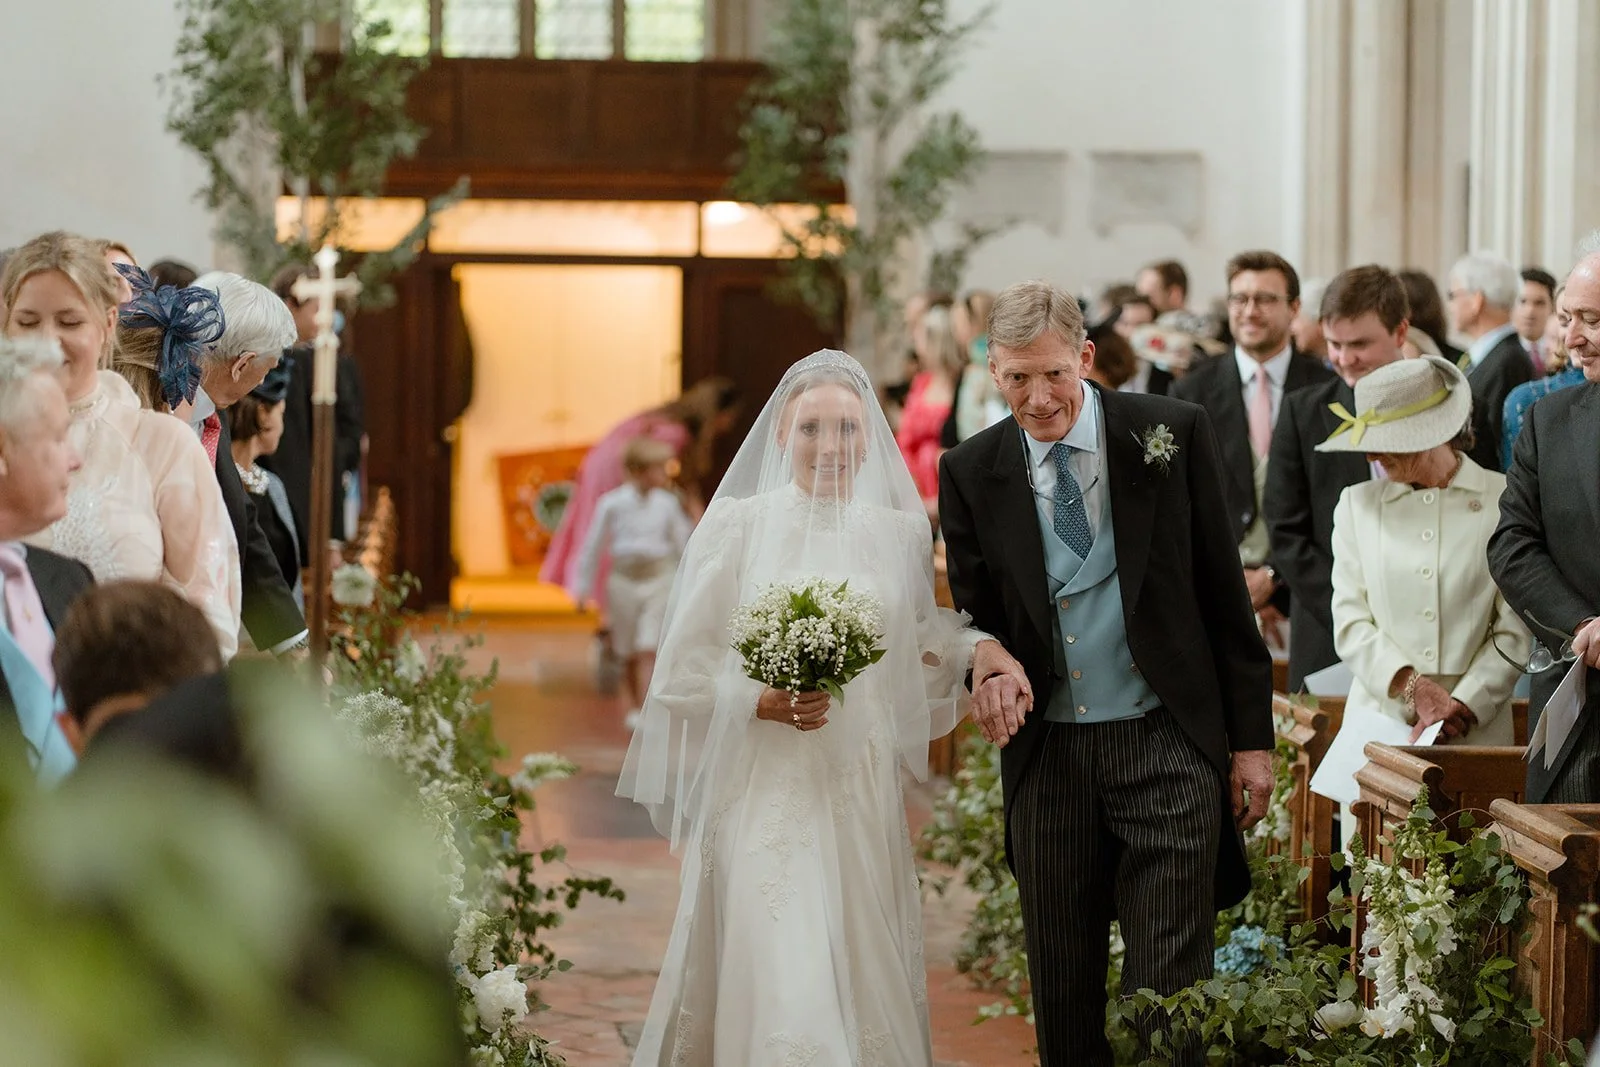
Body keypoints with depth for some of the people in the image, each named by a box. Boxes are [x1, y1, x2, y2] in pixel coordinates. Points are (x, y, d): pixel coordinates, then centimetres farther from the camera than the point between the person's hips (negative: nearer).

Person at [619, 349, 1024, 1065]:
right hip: (765, 791, -3)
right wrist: (761, 702, -16)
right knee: (782, 990, -11)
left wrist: (978, 646, -3)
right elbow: (684, 674, 0)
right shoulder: (738, 525, -2)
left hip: (863, 796, 4)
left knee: (866, 984, 6)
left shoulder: (900, 533, 7)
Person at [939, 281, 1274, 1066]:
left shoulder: (1172, 434, -3)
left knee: (1167, 990, -4)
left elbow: (1224, 592, 1)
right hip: (1046, 757, 3)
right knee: (1063, 993, 10)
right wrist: (989, 669, -14)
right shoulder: (971, 472, 2)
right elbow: (976, 614, 10)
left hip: (1167, 744, -2)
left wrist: (1252, 738, 0)